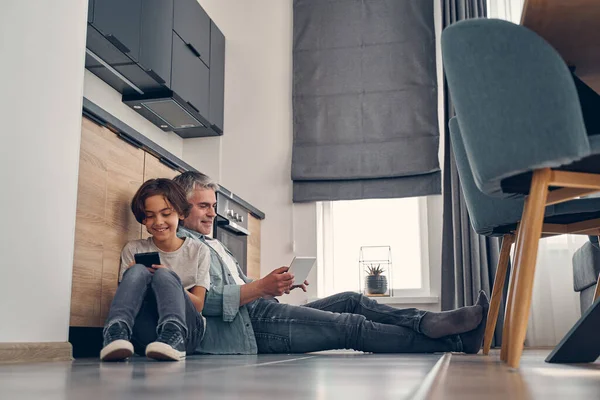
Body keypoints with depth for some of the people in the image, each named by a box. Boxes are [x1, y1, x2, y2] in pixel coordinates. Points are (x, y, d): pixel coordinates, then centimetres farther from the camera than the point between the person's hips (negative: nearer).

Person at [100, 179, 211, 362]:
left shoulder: (199, 251, 11)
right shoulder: (133, 250, 13)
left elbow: (198, 305, 4)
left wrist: (169, 282, -14)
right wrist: (136, 279, -13)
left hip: (186, 329, 0)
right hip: (144, 334, 1)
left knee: (163, 275, -26)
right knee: (138, 271, -23)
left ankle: (172, 338, -50)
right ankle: (116, 334, -46)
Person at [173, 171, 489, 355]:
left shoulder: (212, 245, 27)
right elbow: (206, 300, -20)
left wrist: (275, 285, 5)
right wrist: (262, 287, -25)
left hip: (262, 312, 10)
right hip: (255, 324, -10)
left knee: (352, 301, 1)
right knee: (352, 326, -13)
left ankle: (430, 323, -8)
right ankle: (454, 341, -9)